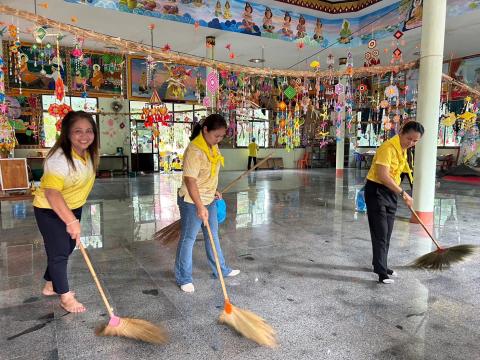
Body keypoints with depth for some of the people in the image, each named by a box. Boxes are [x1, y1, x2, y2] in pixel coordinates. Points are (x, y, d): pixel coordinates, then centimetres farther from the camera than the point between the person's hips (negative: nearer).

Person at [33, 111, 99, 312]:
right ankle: (65, 297, 20)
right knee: (59, 253, 2)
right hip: (50, 211, -8)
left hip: (73, 207, 8)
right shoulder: (59, 158, -31)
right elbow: (51, 192, -39)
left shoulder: (89, 153, -5)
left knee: (68, 248, 19)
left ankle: (50, 286, 40)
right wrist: (71, 221, -43)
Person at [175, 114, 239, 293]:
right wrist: (200, 207, -35)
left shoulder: (213, 146, 2)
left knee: (213, 235, 19)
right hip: (192, 202, -9)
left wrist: (214, 191, 21)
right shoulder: (194, 150, -25)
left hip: (209, 199, 9)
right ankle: (184, 278, 20)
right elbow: (190, 180, -31)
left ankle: (220, 269, 36)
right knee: (188, 239, 4)